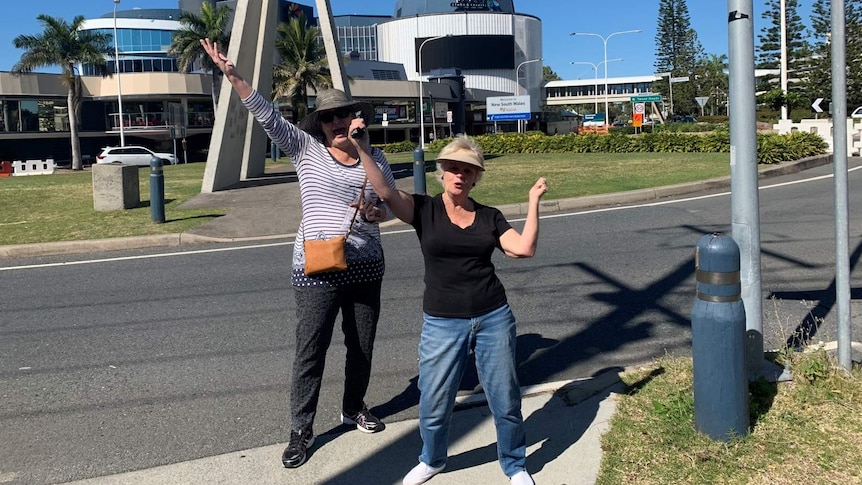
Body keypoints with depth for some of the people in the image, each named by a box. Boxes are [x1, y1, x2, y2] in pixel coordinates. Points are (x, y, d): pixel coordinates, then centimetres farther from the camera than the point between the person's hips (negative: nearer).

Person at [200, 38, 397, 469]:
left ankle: (354, 407, 38)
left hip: (366, 267, 4)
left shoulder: (374, 158, 6)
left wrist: (376, 211, -13)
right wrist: (232, 75, -21)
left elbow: (391, 206, 11)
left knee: (362, 346, 16)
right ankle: (301, 430, 13)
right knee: (310, 350, 0)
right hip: (317, 268, -3)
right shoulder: (305, 148, -2)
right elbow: (266, 115, -11)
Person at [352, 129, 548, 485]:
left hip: (494, 318, 2)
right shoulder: (424, 210, -2)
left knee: (505, 399, 11)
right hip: (442, 323, -1)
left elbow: (524, 248, -8)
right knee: (434, 404, 9)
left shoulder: (489, 217, 4)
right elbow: (385, 191, -19)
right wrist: (359, 148, -26)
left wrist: (533, 201, -6)